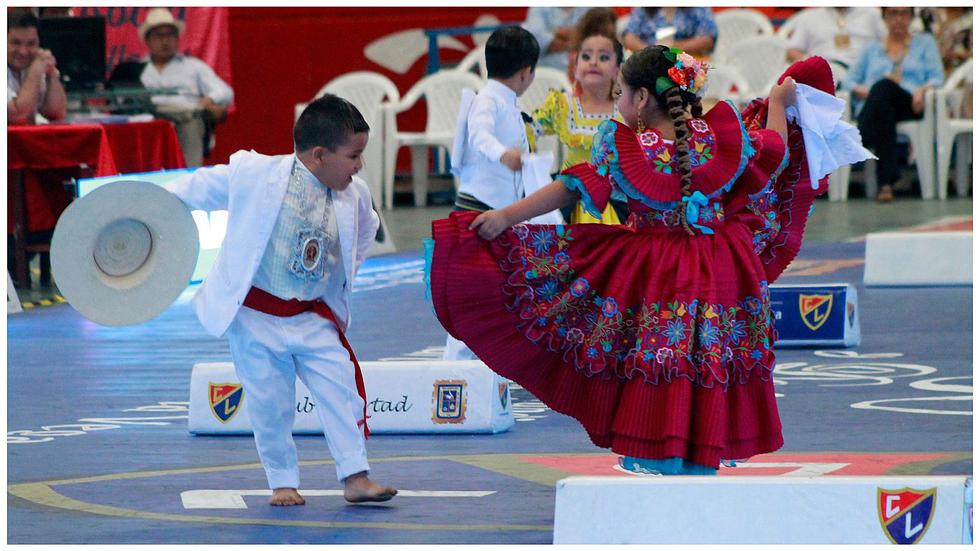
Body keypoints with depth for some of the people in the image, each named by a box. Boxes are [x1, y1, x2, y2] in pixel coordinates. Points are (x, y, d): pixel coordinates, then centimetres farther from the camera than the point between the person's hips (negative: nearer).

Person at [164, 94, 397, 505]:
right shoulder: (255, 175, -17)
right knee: (270, 403, 2)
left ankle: (355, 478, 4)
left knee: (342, 391, -4)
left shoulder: (354, 197, -3)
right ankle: (282, 481, 19)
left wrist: (345, 274, 11)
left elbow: (363, 233, 21)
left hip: (314, 318, 3)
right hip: (256, 317, -3)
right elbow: (198, 190, -5)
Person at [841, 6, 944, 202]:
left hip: (910, 106, -1)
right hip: (876, 106, 1)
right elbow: (849, 80, 19)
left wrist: (923, 89, -14)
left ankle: (862, 140, -53)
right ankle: (886, 181, -52)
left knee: (884, 86, -36)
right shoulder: (872, 50, 28)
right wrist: (862, 91, -5)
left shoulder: (925, 43, 23)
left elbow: (937, 78, 10)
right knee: (885, 113, -39)